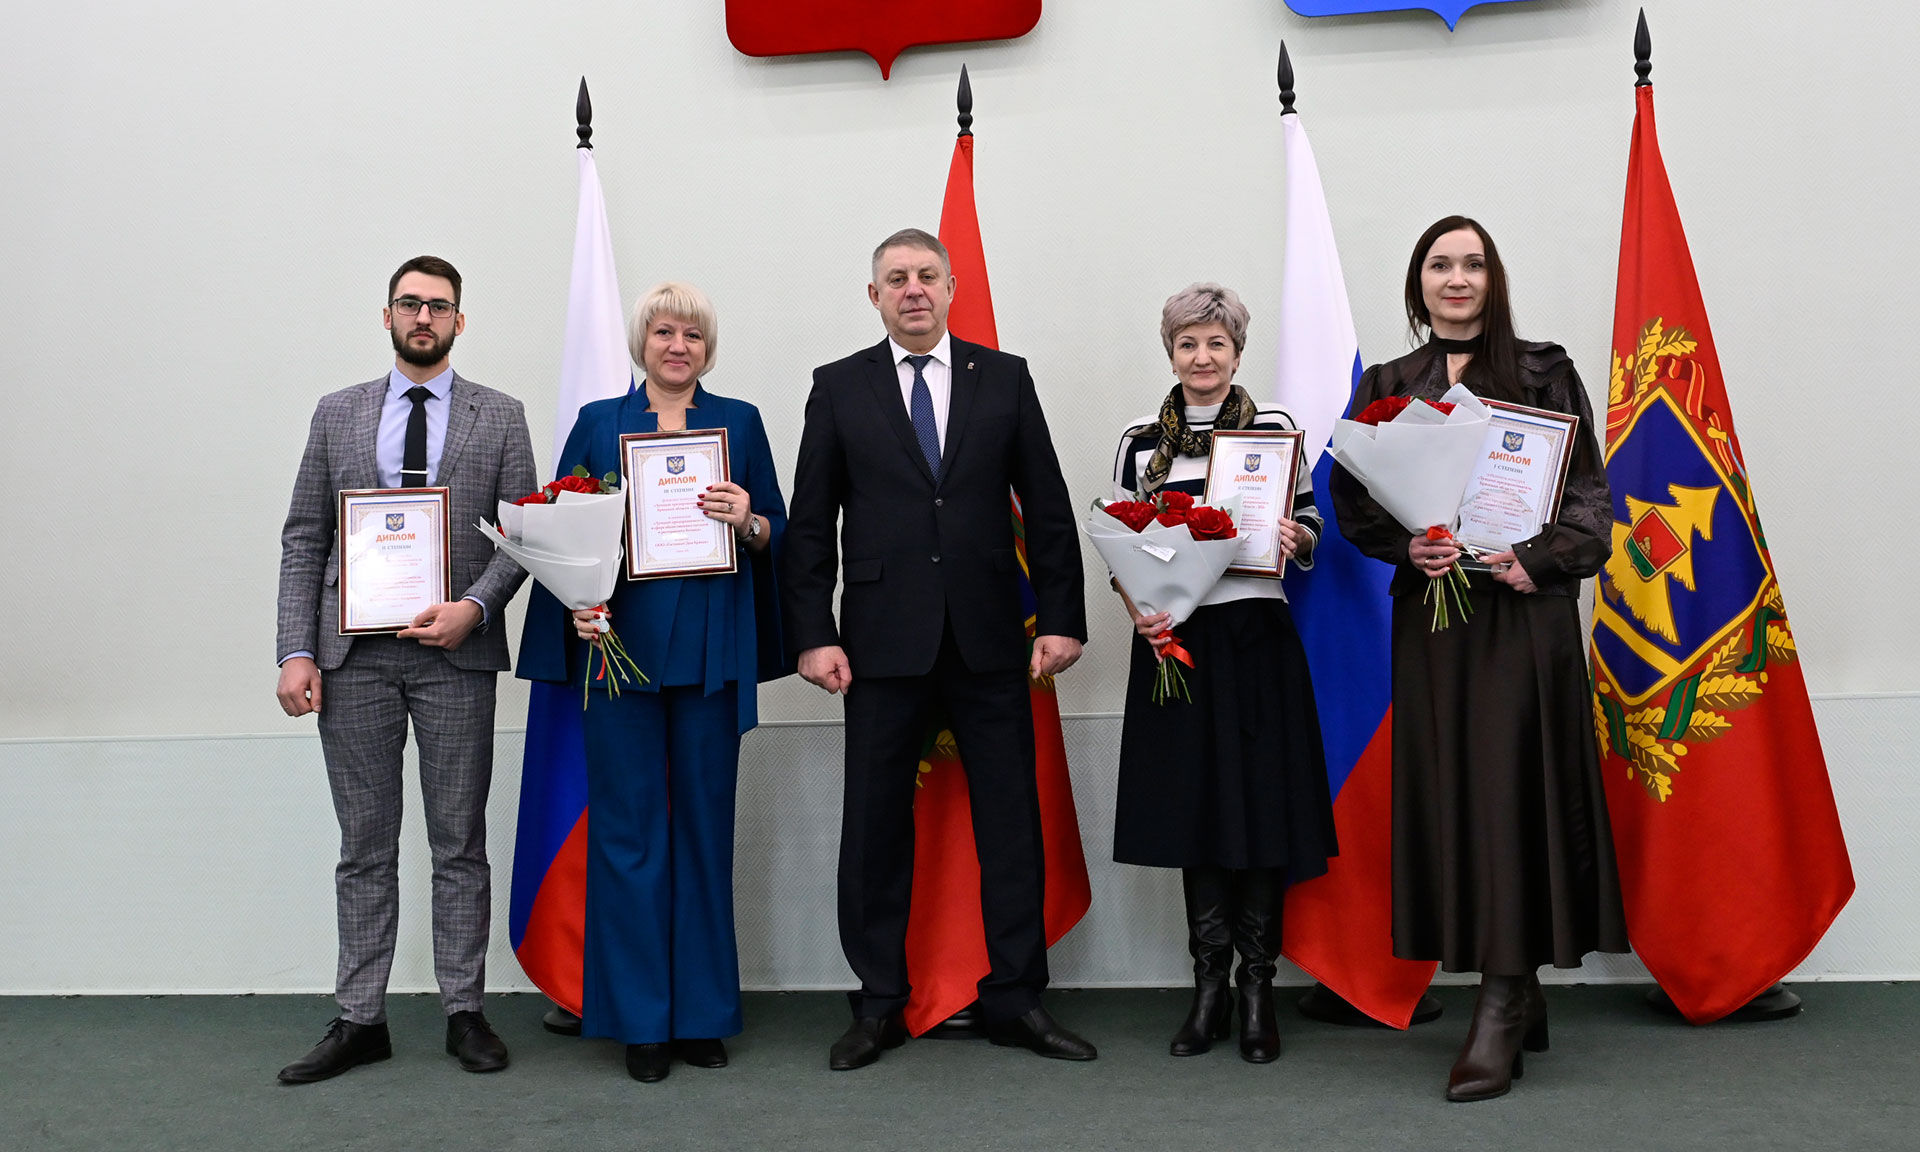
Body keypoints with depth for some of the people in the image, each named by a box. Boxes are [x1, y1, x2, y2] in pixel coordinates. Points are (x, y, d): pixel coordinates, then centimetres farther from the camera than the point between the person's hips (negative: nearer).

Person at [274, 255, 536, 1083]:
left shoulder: (500, 418, 7)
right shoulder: (337, 414, 11)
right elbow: (303, 539, 7)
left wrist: (474, 606, -14)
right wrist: (296, 651, -2)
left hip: (454, 652, -1)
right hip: (353, 655, 2)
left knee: (459, 843, 5)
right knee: (365, 846, 7)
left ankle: (464, 1012, 14)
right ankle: (360, 1021, 15)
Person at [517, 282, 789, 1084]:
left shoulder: (739, 422, 11)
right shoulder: (598, 423, 10)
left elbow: (778, 532, 9)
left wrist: (747, 522, -13)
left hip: (711, 649, 1)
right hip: (620, 641, 0)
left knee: (705, 822, 5)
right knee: (629, 826, 0)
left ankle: (704, 1013, 15)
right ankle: (640, 1020, 10)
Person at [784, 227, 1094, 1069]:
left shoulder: (1004, 379, 8)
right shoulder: (839, 389, 6)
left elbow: (1047, 508, 7)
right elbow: (810, 522, 3)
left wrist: (1062, 618, 1)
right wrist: (813, 634, -4)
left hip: (988, 637, 1)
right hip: (884, 642, 0)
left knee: (1012, 820, 5)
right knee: (875, 825, 5)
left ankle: (1015, 1000, 17)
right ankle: (879, 1005, 19)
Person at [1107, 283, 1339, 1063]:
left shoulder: (1276, 427, 5)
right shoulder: (1139, 442, 8)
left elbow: (1310, 527, 8)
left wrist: (1294, 537, -15)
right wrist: (1138, 613, -7)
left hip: (1256, 638, -1)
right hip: (1174, 639, 2)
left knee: (1262, 803, -1)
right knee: (1191, 804, 5)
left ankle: (1257, 988, 12)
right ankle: (1210, 985, 17)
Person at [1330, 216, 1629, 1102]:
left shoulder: (1543, 374, 6)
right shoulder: (1385, 386, 12)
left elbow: (1587, 492, 1)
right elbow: (1353, 502, 8)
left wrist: (1534, 556, -15)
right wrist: (1408, 546, -11)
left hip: (1526, 608, -3)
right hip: (1432, 611, 3)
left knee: (1513, 789, -8)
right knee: (1450, 792, 2)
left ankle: (1500, 1011, -5)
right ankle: (1521, 996, 15)